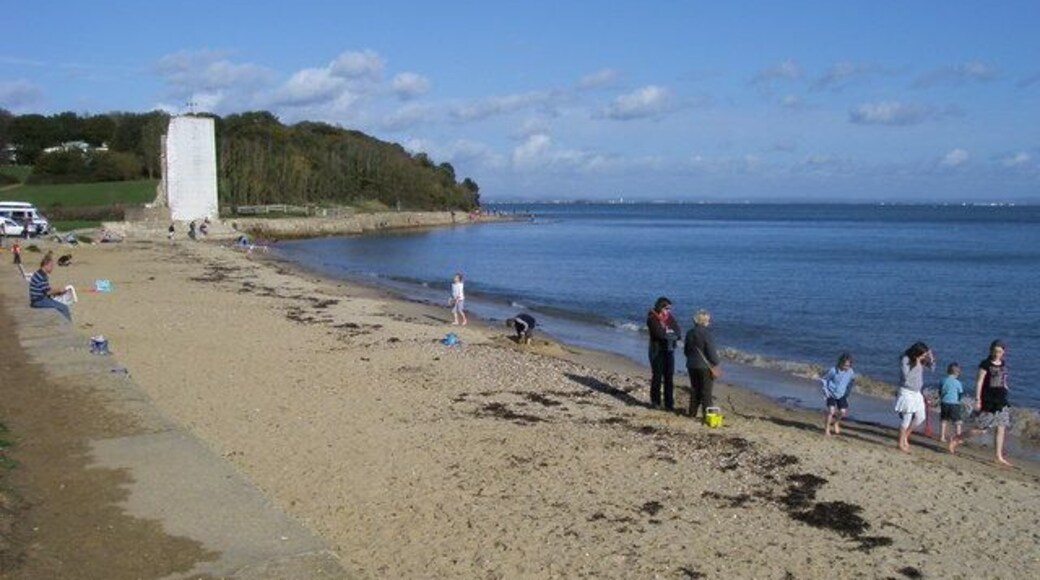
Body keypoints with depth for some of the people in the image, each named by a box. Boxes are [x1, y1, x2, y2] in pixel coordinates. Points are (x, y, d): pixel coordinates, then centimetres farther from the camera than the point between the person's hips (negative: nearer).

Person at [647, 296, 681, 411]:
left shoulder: (670, 318, 9)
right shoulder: (652, 319, -8)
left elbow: (677, 333, -1)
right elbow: (660, 334, -20)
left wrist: (666, 333, -14)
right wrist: (671, 333, -6)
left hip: (669, 350, 5)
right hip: (657, 351, -5)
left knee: (669, 378, 2)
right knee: (657, 376, 2)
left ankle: (669, 404, 5)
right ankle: (655, 402, 16)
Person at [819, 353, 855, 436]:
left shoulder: (851, 372, -10)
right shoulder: (833, 370, -21)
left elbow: (851, 381, 13)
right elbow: (823, 378, -7)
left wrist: (847, 392, 12)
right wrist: (825, 390, -10)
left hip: (841, 395, 4)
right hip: (831, 394, -3)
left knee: (843, 412, -5)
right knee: (831, 410, -17)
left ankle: (836, 423, 27)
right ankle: (827, 429, -1)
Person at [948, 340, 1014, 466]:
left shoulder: (1003, 365, 11)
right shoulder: (985, 364, -9)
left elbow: (1004, 383, 19)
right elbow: (979, 382, -12)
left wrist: (1004, 398, 18)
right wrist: (978, 399, -17)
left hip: (1001, 402, 7)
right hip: (987, 402, -7)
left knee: (1001, 428, 4)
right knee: (981, 428, -4)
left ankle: (999, 457, 9)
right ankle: (956, 439, 13)